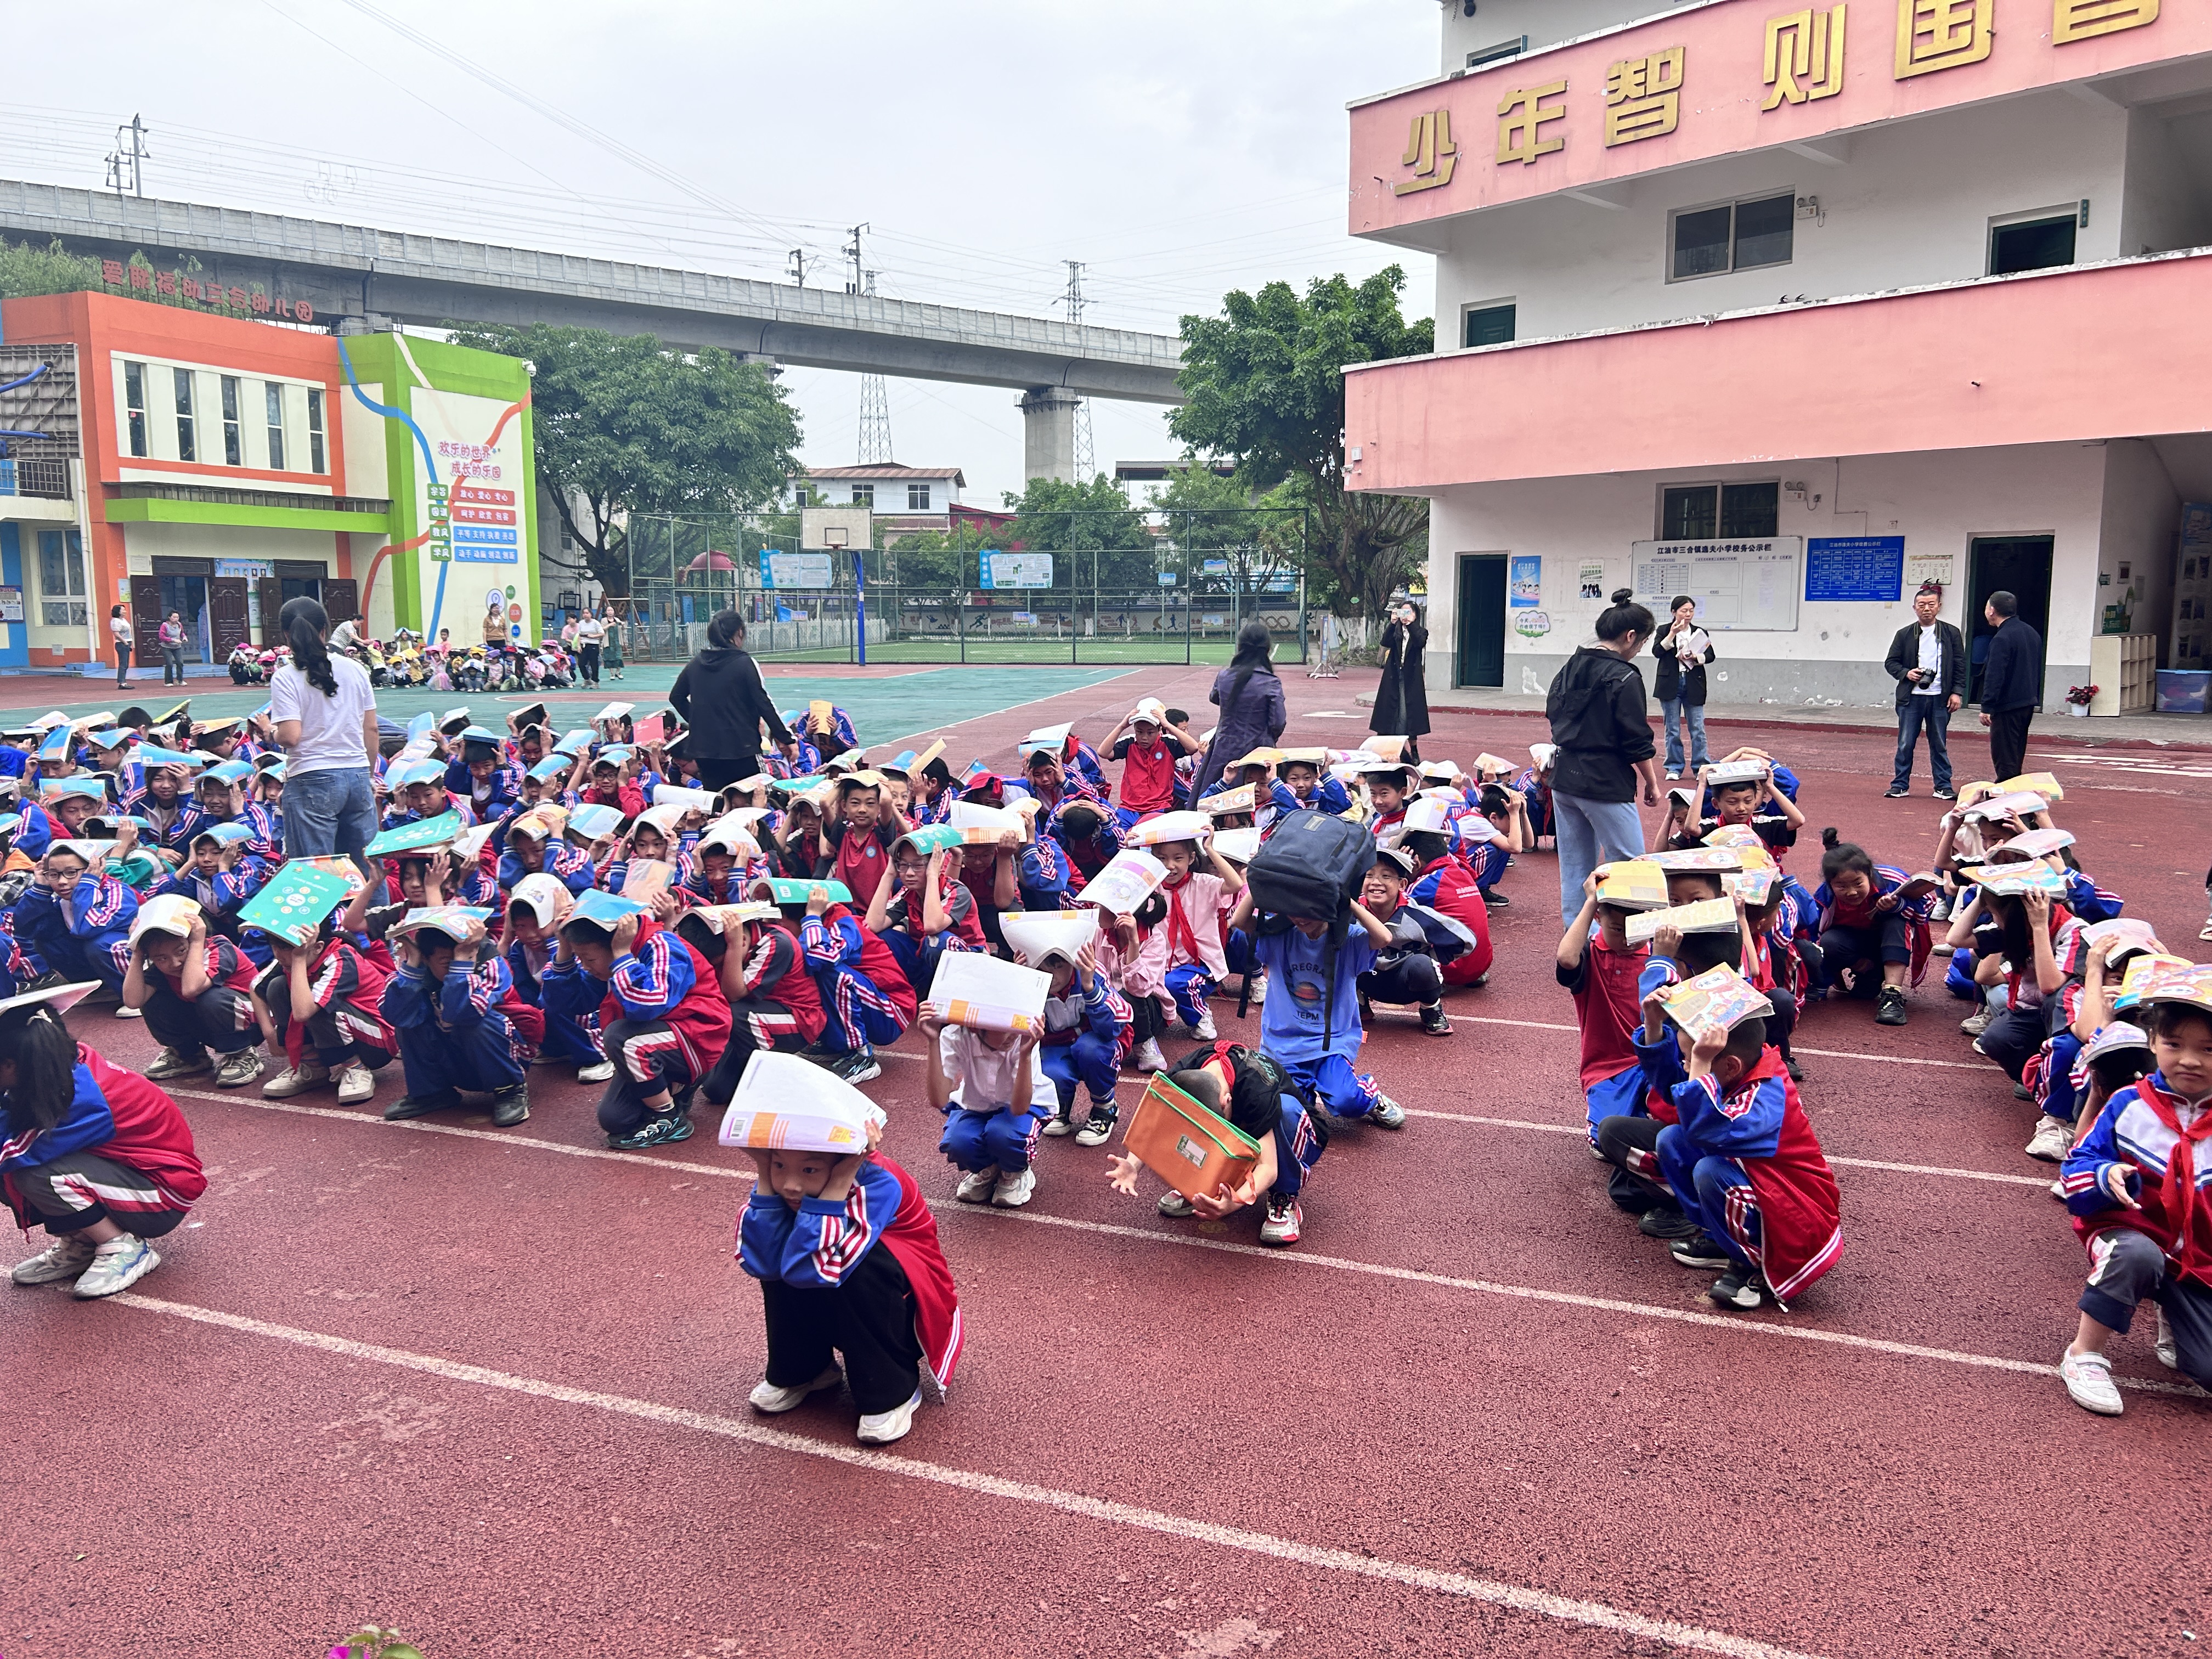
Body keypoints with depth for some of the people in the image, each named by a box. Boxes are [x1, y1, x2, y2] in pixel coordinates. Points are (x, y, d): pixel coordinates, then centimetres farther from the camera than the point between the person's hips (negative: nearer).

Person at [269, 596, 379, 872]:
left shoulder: (285, 678, -7)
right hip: (358, 777, 4)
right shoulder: (356, 669, 5)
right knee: (365, 871, 9)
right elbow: (371, 729, 9)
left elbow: (290, 737, -15)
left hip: (312, 781, -4)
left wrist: (270, 733, 7)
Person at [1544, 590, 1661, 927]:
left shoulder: (1570, 668, 9)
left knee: (1574, 867, 13)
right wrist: (1652, 784, -1)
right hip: (1606, 785, -8)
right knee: (1629, 865, 1)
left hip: (1563, 779, 8)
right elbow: (1637, 741, -12)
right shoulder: (1624, 677, -14)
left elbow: (1553, 713, 18)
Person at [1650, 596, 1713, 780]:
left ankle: (1701, 767, 3)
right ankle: (1674, 768, 11)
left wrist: (1695, 658, -17)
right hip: (1670, 685, -1)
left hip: (1693, 684, 1)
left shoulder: (1700, 632, 9)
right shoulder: (1664, 631, 5)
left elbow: (1710, 656, 2)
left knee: (1698, 728, -2)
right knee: (1673, 729, 4)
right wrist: (1672, 633, -17)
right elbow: (1657, 652, -10)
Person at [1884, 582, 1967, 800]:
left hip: (1940, 698, 0)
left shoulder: (1951, 634, 6)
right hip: (1911, 698, 0)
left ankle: (1943, 787, 13)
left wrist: (1957, 692, -2)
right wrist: (1906, 673, -9)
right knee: (1906, 744, 2)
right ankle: (1900, 786, 10)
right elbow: (1891, 662, 9)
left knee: (1939, 745, 6)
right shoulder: (1905, 634, 5)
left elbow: (1960, 666, 7)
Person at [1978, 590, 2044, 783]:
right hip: (2028, 704, 9)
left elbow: (1994, 677, -21)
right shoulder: (2032, 634, 13)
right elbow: (2038, 672, 20)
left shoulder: (2002, 639, -17)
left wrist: (1986, 707, -20)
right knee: (2016, 759, 16)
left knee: (2004, 760, -7)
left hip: (2007, 708, -9)